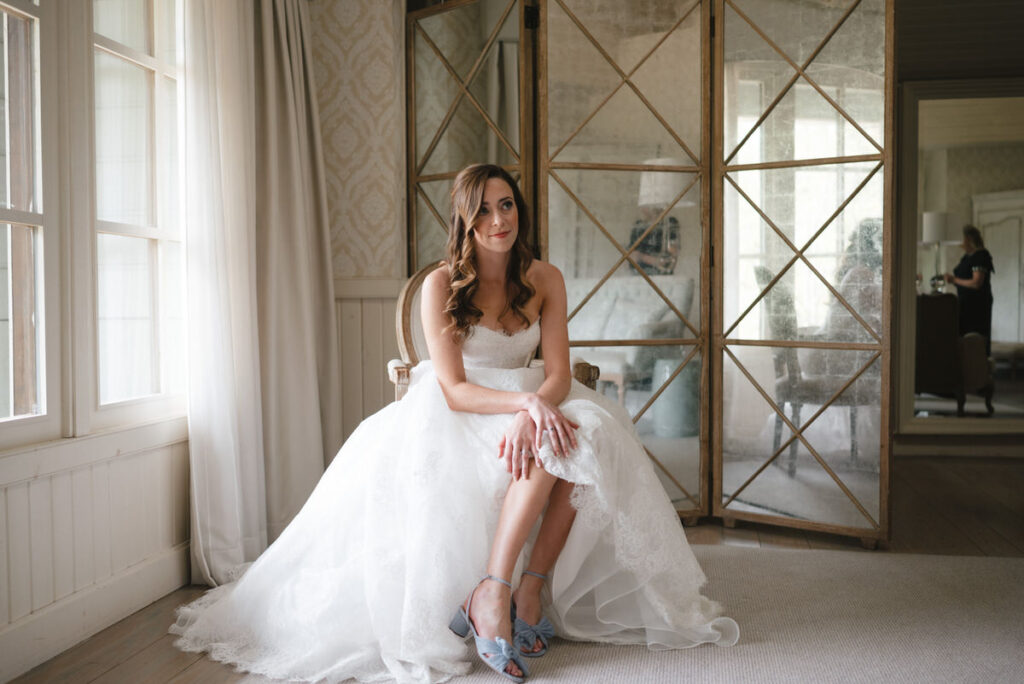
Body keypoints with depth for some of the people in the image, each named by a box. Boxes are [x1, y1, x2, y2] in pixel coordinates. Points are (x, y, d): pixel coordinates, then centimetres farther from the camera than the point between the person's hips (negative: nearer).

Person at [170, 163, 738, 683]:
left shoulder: (544, 280, -1)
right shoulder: (442, 284, -12)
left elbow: (557, 375, -8)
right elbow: (454, 390, -16)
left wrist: (529, 415, -30)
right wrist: (526, 403, -32)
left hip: (527, 406, 4)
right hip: (457, 415, -4)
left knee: (584, 437, -27)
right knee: (552, 443, -31)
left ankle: (531, 590, -20)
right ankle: (491, 596, -28)